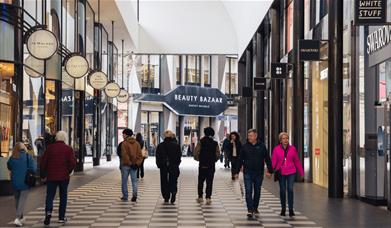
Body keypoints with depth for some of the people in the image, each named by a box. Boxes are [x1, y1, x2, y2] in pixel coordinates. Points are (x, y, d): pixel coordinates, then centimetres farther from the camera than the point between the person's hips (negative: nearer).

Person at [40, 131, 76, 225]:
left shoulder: (50, 148, 0)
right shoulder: (68, 149, -3)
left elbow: (43, 162, 1)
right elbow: (73, 163, -9)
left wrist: (43, 174, 12)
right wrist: (68, 172, 9)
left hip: (51, 176, 0)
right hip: (64, 177, 0)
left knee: (50, 196, 6)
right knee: (63, 196, 11)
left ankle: (48, 211, -19)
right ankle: (61, 217, 12)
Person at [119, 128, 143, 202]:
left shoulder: (124, 143, -9)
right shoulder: (136, 143, 7)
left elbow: (124, 155, -16)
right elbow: (140, 155, 2)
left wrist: (129, 163, -12)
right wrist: (137, 163, -1)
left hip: (125, 165, -4)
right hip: (134, 165, 4)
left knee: (124, 181, 8)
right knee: (134, 180, 7)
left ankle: (125, 196, 11)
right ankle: (135, 195, -8)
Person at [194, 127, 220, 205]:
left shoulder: (201, 142, -6)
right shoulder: (215, 144, -2)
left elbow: (196, 153, -10)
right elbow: (218, 155, -1)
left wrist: (198, 159, 8)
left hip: (202, 165, 0)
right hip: (211, 166, 0)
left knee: (201, 181, 13)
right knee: (209, 182, 3)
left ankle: (200, 197, 18)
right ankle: (208, 198, -3)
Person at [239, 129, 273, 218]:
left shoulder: (262, 146, 0)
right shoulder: (245, 146, 1)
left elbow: (267, 159, 4)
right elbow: (240, 160, 5)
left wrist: (270, 171, 0)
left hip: (259, 173, 1)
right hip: (248, 173, -1)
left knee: (257, 192, 12)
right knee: (248, 192, -8)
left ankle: (255, 208, 28)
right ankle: (250, 210, -9)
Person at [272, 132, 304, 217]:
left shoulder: (292, 149, 1)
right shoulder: (276, 149, -2)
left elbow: (297, 161, 7)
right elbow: (273, 161, -7)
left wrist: (301, 172, 10)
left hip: (291, 172, 0)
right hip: (281, 172, 0)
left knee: (290, 189, -10)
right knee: (282, 190, 8)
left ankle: (291, 209, -2)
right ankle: (283, 209, 23)